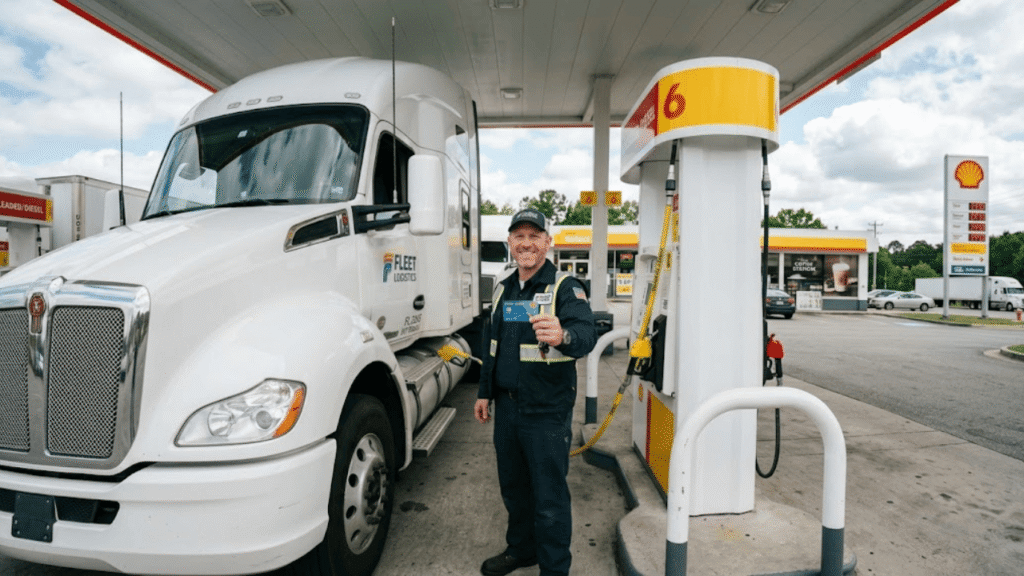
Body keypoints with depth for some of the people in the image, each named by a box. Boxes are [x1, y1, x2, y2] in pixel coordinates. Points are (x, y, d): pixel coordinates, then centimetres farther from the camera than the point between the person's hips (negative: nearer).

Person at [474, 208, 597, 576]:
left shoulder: (565, 287, -12)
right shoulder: (503, 290, 9)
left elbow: (587, 333, -30)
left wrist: (564, 336, -52)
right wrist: (485, 391, 17)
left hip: (547, 411, -6)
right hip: (506, 407, 7)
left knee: (550, 497, 4)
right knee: (513, 487, 22)